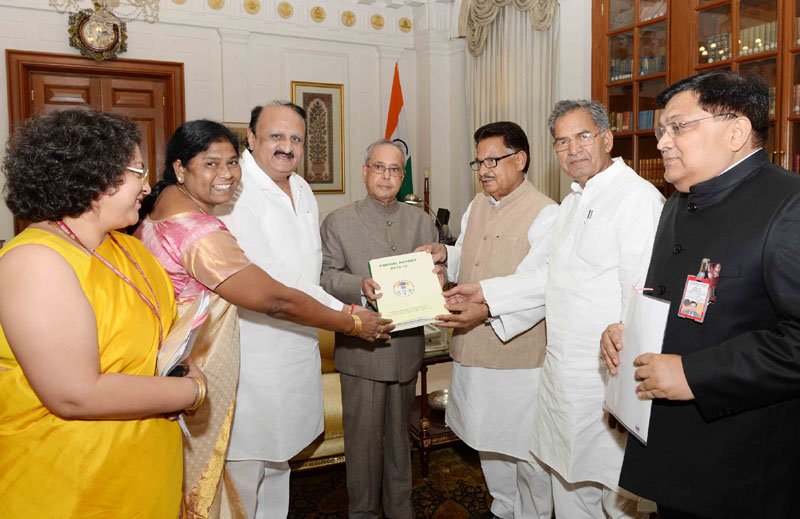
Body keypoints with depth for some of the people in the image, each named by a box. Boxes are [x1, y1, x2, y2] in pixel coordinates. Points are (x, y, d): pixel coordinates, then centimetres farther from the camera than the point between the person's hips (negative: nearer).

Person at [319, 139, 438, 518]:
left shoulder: (422, 221, 12)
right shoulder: (338, 222, 2)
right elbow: (325, 275, -6)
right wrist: (359, 286, -23)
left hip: (407, 345, 3)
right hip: (361, 348, -3)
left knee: (399, 431, 16)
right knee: (363, 434, 5)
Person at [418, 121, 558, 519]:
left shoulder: (545, 214, -14)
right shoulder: (477, 205, 11)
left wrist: (488, 310, -34)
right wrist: (445, 255, -1)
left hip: (519, 357, -8)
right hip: (472, 352, 8)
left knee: (526, 449, 8)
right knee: (486, 439, 22)